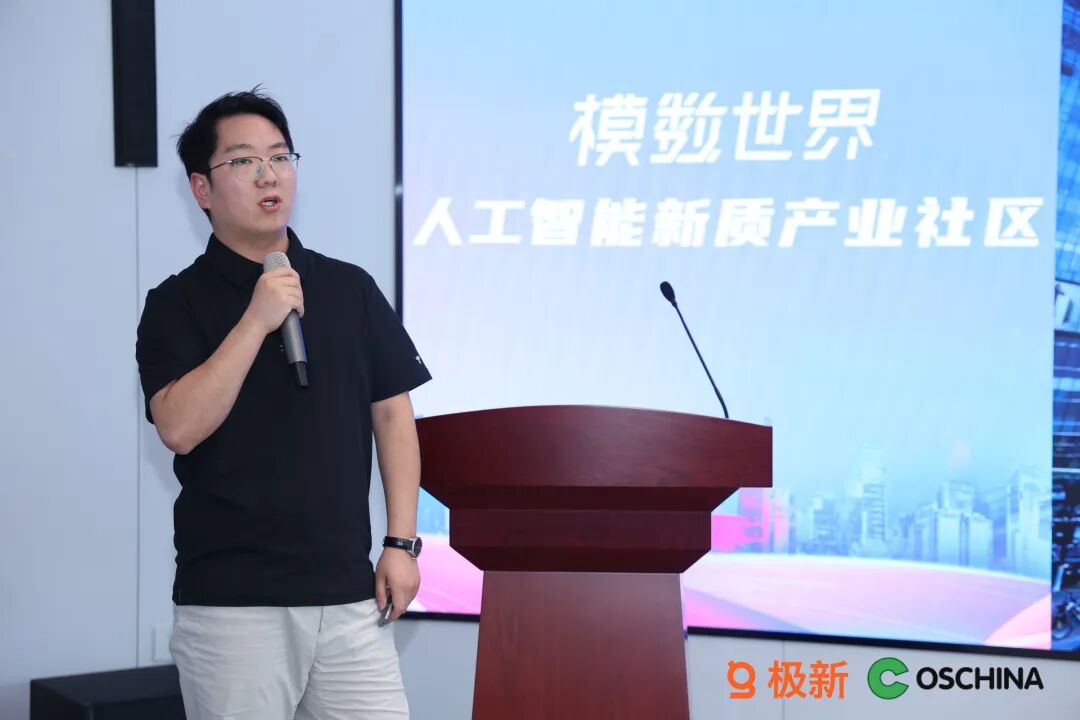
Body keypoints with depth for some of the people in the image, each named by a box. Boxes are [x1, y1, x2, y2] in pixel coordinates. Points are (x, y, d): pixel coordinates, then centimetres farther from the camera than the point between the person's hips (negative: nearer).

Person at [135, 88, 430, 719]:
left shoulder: (351, 289, 9)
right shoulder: (178, 304, 0)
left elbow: (392, 413, 10)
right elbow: (179, 427, -14)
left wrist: (402, 541, 4)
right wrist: (257, 320, -17)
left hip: (349, 592, 3)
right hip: (231, 601, -2)